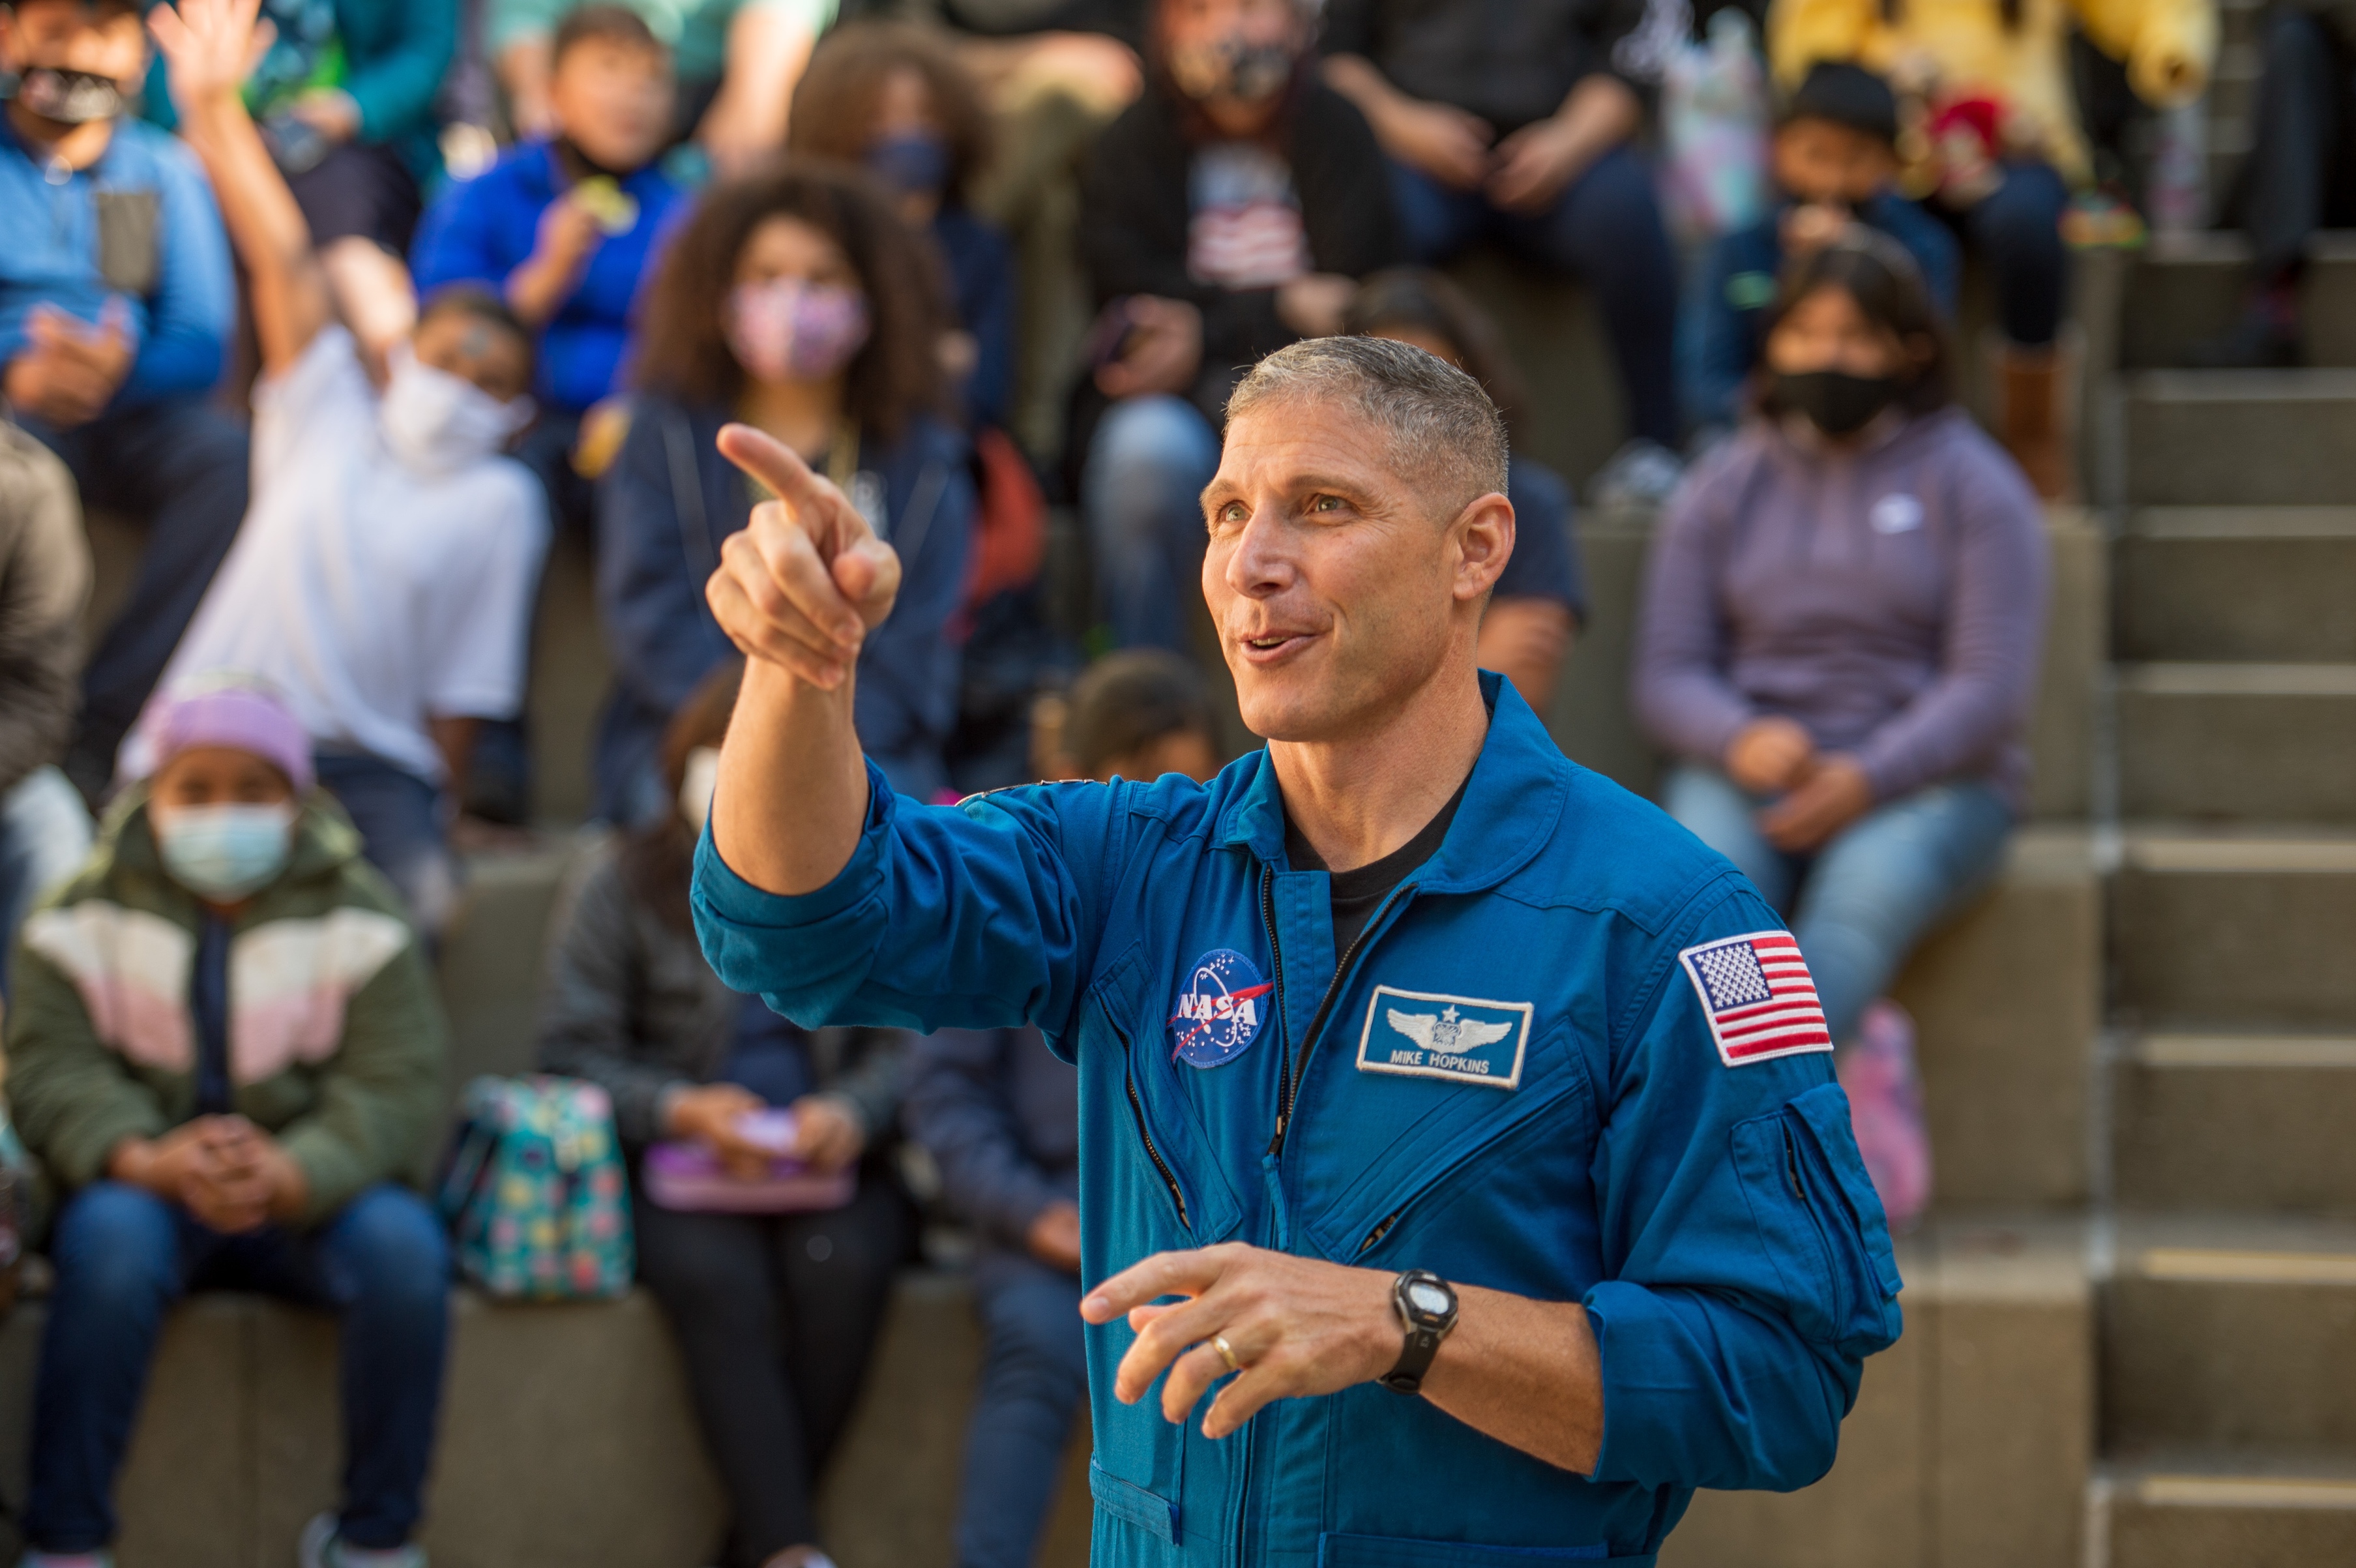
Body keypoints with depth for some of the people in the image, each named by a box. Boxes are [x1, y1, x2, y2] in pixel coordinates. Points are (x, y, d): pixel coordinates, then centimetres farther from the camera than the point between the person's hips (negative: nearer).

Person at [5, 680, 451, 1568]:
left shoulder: (357, 922, 3)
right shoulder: (88, 920, 5)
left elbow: (396, 1094, -10)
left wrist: (290, 1176, -33)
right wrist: (146, 1160, -31)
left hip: (309, 1190, 0)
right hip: (146, 1187, 0)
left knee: (404, 1245, -31)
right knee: (110, 1242, -35)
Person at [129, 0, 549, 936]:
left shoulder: (500, 503, 11)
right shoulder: (328, 415, 16)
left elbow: (462, 694, 7)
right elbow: (284, 261, 5)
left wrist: (431, 813, -2)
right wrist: (214, 106, -4)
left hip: (369, 762, -1)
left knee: (417, 897, -30)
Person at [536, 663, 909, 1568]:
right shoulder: (622, 884, 5)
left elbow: (905, 1044, 6)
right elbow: (574, 1053, 0)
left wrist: (852, 1112, -17)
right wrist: (683, 1111, -18)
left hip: (829, 1161, 1)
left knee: (839, 1263, -32)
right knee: (717, 1274, -34)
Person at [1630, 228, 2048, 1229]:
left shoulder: (1970, 485, 6)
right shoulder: (1724, 489, 14)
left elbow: (1992, 687, -4)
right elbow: (1665, 675, 7)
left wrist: (1865, 779, -20)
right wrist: (1742, 742, -17)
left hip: (1926, 779, -2)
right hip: (1747, 771, 3)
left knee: (1868, 891, -37)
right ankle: (1858, 1076, -38)